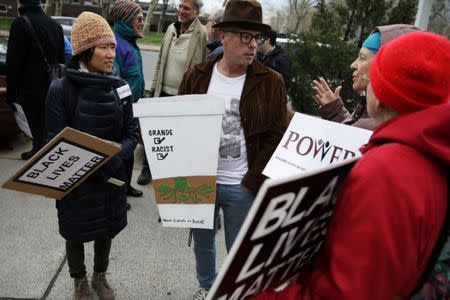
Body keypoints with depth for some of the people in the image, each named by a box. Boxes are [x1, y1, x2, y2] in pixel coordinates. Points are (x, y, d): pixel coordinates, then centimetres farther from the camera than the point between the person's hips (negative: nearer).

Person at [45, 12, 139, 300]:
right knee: (75, 233, 17)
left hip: (112, 178, 3)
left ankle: (100, 276, 47)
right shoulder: (61, 90, -16)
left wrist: (117, 158, -22)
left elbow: (132, 132, -3)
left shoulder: (120, 87, -5)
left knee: (106, 230, 20)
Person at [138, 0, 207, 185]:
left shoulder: (202, 35, -12)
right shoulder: (171, 29, 6)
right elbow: (161, 60, 13)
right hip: (163, 91, 5)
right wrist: (154, 86, 11)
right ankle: (147, 168, 29)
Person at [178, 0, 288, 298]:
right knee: (203, 242, 22)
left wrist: (253, 182, -10)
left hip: (243, 187, -2)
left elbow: (277, 138, -5)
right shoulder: (196, 76, -1)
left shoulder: (271, 82, -7)